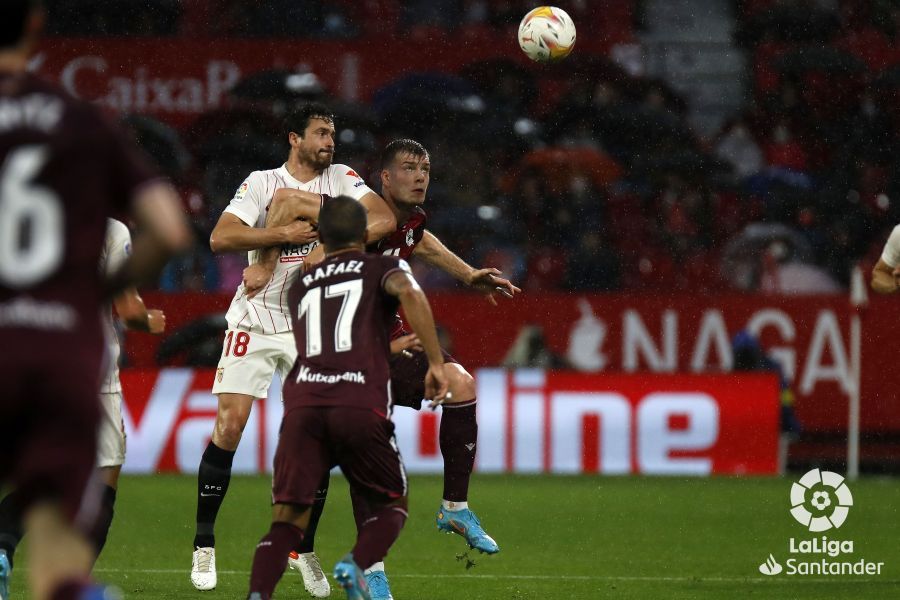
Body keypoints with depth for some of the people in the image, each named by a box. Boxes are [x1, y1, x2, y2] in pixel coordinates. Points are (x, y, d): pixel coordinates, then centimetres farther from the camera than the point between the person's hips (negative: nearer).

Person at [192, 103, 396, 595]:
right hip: (255, 320, -2)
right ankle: (204, 544, 2)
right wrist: (286, 234, -23)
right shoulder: (261, 183, -2)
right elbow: (220, 238, -15)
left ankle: (302, 547, 11)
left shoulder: (341, 179, 2)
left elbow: (384, 219, -13)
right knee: (229, 426, -9)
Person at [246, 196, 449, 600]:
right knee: (391, 505, 15)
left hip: (303, 405, 3)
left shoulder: (300, 287, 31)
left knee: (288, 521, 1)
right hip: (361, 407, -3)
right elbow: (409, 293, -7)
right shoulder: (382, 268, 17)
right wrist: (435, 362, -5)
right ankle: (358, 564, -15)